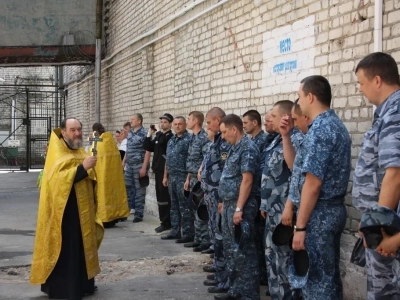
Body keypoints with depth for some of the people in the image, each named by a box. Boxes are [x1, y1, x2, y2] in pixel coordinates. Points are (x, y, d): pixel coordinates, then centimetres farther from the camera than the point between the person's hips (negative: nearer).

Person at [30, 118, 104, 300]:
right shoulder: (57, 153, -11)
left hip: (82, 209, 8)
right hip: (64, 210, -8)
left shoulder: (80, 151, 14)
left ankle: (82, 284, 21)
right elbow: (57, 179, -25)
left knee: (82, 247, 12)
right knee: (64, 250, -6)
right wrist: (83, 167, -28)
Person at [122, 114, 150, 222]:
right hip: (129, 165, 7)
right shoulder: (130, 133, 12)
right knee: (127, 188, 10)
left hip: (139, 165, -7)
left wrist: (144, 167, -19)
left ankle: (139, 214, 8)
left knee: (139, 190, 1)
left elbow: (147, 151, -14)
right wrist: (124, 162, 16)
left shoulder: (144, 134, -11)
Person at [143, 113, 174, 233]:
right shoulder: (158, 136, 16)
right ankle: (164, 221, 18)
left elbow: (162, 141, -29)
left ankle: (166, 222, -1)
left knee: (164, 196, -6)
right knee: (160, 196, 11)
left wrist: (159, 132, -12)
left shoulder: (171, 136, -10)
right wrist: (150, 134, 3)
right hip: (158, 169, 9)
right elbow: (148, 147, 12)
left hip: (165, 170, -8)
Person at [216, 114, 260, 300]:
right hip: (229, 205, 10)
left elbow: (247, 180, -20)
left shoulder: (248, 149, -14)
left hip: (240, 207, -10)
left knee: (243, 251, -3)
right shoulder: (235, 148, 15)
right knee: (230, 249, 15)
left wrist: (239, 208, -22)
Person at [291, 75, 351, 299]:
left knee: (316, 279, -1)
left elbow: (313, 183, -22)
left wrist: (300, 226, -19)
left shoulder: (319, 129, -18)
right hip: (335, 209, 10)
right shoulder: (337, 125, 13)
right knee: (330, 275, 16)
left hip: (319, 213, -10)